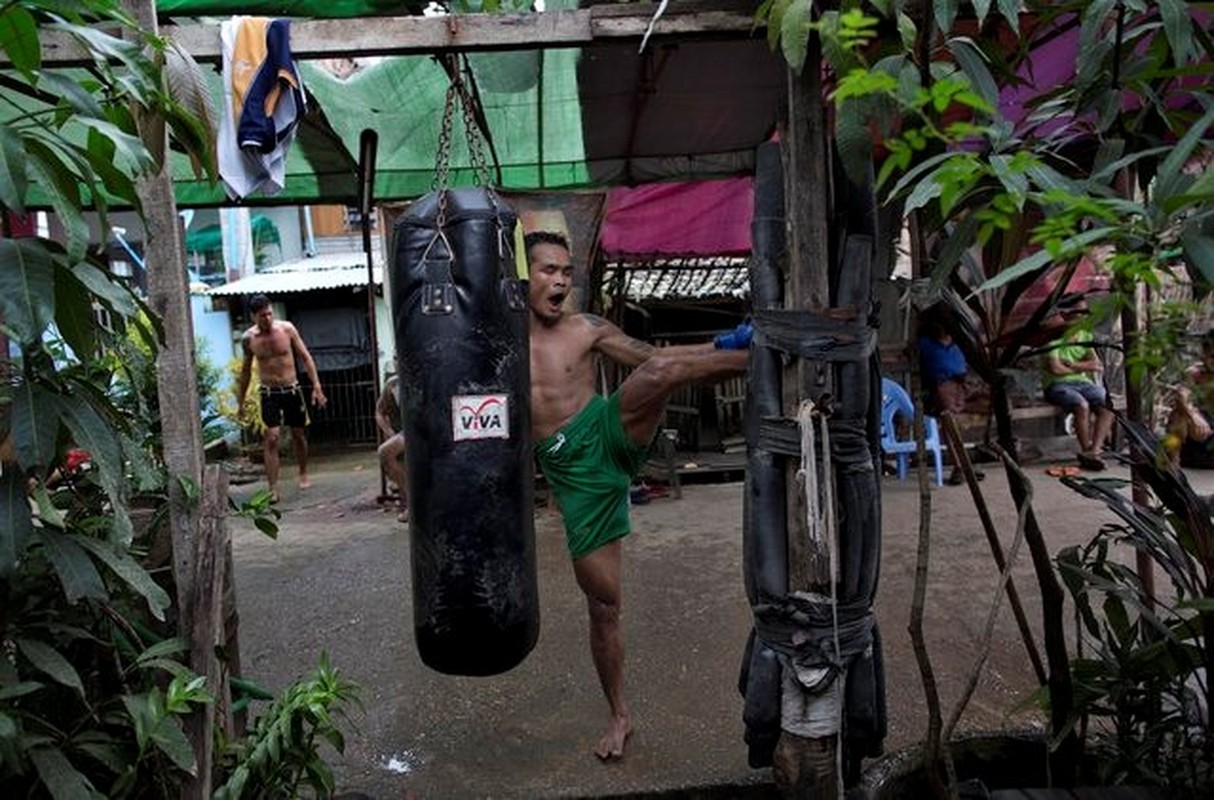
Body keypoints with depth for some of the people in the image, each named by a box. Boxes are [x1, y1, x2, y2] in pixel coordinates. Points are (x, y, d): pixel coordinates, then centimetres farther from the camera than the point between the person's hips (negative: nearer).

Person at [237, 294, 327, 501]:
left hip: (292, 390, 1)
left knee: (298, 435, 13)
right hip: (269, 393, -1)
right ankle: (273, 488, -8)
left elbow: (306, 357, -1)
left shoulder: (287, 329, -7)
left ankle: (303, 474, 35)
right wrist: (241, 400, 13)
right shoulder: (248, 338, -4)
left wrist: (317, 386, -8)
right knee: (271, 439, -11)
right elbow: (246, 369, 10)